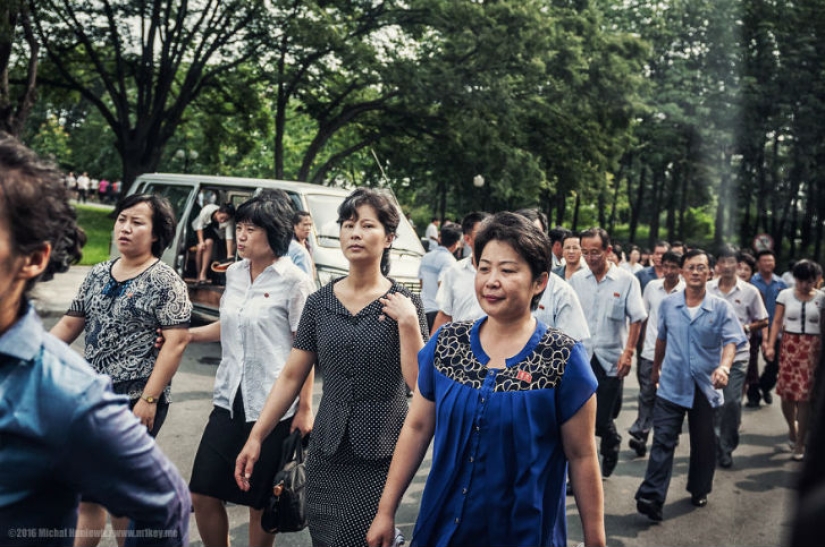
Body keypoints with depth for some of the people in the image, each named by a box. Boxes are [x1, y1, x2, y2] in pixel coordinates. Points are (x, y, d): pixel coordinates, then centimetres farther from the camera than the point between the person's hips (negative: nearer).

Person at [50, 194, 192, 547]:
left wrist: (148, 400, -20)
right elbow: (70, 323, 16)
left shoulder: (165, 281, -10)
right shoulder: (98, 274, 9)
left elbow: (176, 342, -16)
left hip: (136, 400, -6)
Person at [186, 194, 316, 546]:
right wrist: (186, 335, 8)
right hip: (229, 400, 6)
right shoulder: (234, 273, 7)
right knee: (203, 493, 9)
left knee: (261, 503, 8)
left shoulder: (295, 282, -12)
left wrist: (305, 407, -13)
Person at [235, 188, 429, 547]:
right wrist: (255, 437, 0)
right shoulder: (319, 302, 2)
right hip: (326, 447, 3)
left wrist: (407, 322, -19)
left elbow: (420, 382, -10)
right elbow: (291, 376, 4)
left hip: (380, 453, -3)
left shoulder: (404, 304, -5)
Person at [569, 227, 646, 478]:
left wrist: (628, 352, -9)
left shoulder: (627, 281, -4)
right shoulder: (576, 279, 4)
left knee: (601, 419, 3)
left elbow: (636, 319, -3)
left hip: (610, 359, -2)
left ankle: (612, 444, 37)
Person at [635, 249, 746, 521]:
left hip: (705, 387, 0)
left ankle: (699, 491, 33)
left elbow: (731, 340, -16)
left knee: (703, 444, 14)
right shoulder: (668, 304, 3)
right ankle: (651, 497, -8)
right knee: (663, 440, -6)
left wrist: (724, 367, -34)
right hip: (671, 384, 0)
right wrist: (656, 367, 25)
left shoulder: (721, 308, -4)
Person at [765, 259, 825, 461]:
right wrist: (770, 345, -5)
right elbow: (777, 322, 3)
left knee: (805, 395, -2)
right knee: (786, 392, 2)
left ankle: (800, 444, 8)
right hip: (788, 345, 1)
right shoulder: (785, 295, 3)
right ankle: (792, 427, 32)